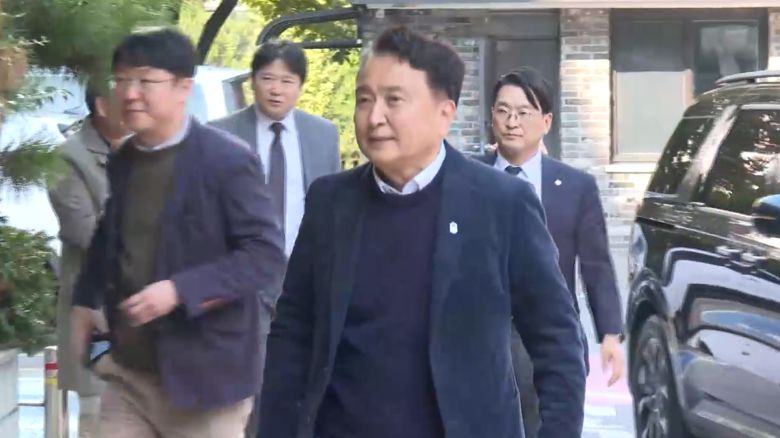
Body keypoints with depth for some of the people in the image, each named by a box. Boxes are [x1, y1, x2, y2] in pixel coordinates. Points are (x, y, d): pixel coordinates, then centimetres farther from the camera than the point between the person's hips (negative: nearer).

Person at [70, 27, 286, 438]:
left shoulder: (227, 160, -13)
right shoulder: (122, 161, 9)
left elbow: (266, 256, -17)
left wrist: (179, 291, -24)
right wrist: (85, 300, 12)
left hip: (204, 377, -6)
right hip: (128, 374, 6)